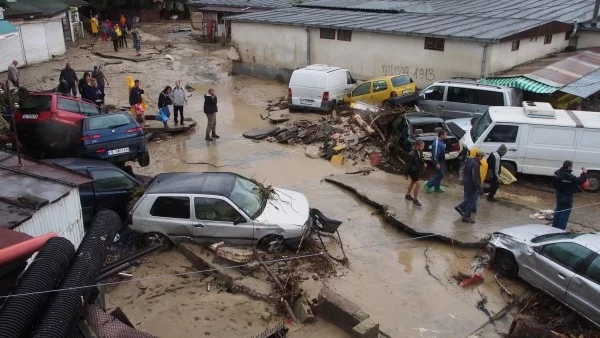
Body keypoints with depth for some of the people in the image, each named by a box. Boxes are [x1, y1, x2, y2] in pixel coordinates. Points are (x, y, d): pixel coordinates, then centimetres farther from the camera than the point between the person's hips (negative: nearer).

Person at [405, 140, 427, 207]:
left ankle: (408, 195, 45)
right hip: (413, 171, -9)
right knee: (418, 184, -9)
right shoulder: (412, 154, -29)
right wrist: (406, 174, -15)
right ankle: (415, 200, 2)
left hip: (417, 170, 9)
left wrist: (423, 163, -7)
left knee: (413, 182, 24)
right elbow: (408, 164, -22)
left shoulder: (420, 152, -5)